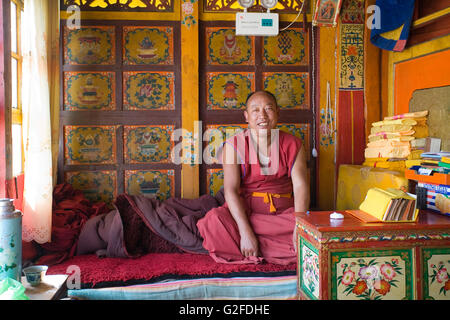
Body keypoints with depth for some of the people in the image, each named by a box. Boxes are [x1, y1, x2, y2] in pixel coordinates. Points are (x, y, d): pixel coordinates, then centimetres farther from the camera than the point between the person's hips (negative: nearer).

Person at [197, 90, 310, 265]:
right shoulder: (234, 145, -4)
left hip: (283, 213, 2)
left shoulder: (292, 144, 2)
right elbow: (231, 190, -14)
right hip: (244, 212, -2)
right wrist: (246, 232, -25)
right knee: (214, 219, -31)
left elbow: (300, 186, -7)